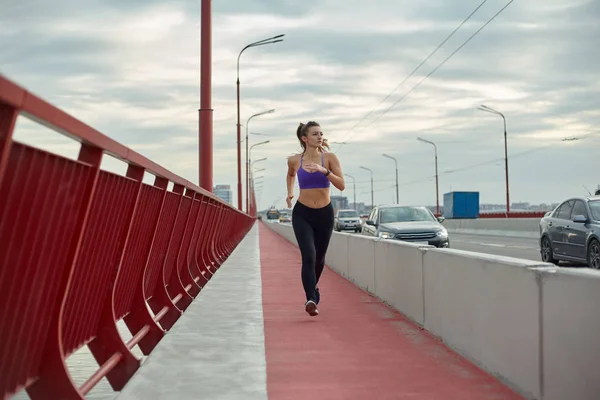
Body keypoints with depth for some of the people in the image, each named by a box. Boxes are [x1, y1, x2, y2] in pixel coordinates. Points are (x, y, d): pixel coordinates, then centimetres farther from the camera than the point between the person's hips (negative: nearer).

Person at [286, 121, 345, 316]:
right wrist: (289, 192, 12)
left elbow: (341, 185, -14)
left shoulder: (329, 158, -5)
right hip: (302, 214, -1)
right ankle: (311, 299, -24)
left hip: (324, 214, 1)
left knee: (319, 258, 16)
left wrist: (324, 170, -26)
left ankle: (313, 286, 45)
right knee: (308, 256, -20)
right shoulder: (295, 160, -2)